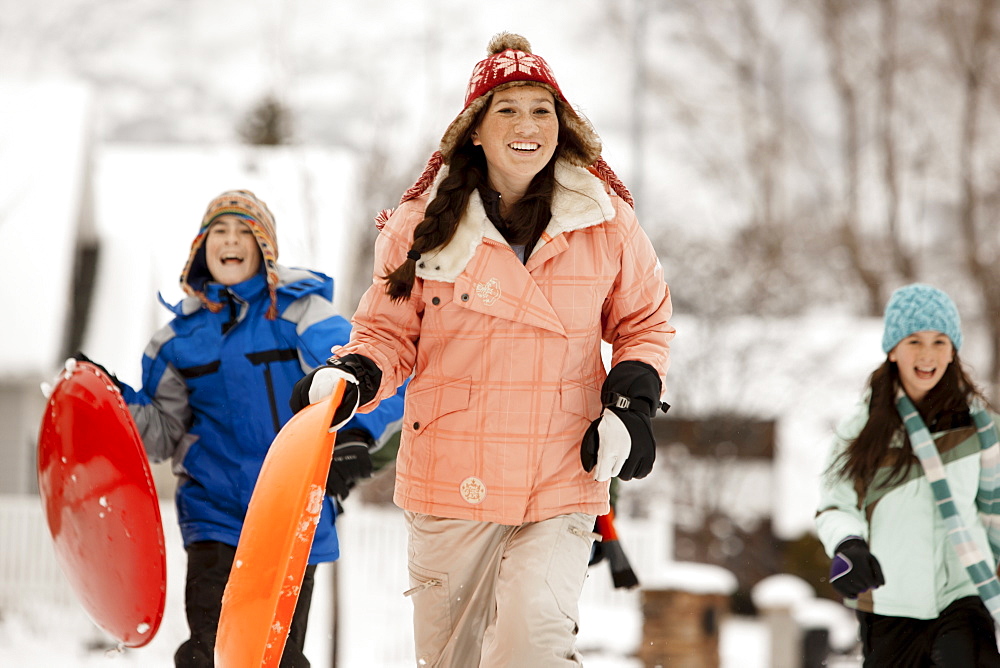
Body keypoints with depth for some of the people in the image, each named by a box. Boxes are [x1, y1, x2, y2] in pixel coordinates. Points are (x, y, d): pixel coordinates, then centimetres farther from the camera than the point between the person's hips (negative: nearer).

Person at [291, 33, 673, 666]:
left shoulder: (605, 222, 2)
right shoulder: (425, 223, 1)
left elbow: (644, 323, 15)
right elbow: (390, 329, 9)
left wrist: (630, 404, -1)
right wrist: (350, 377, -11)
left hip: (562, 489, -1)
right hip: (450, 483, 1)